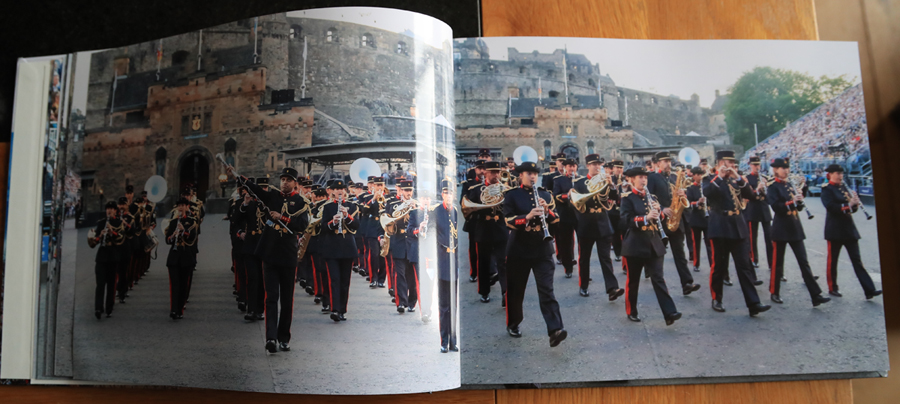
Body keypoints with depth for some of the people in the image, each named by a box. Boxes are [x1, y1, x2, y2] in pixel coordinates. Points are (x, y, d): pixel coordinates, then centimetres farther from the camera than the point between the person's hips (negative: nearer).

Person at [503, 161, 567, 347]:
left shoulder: (545, 195, 10)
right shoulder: (512, 196, 1)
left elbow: (556, 219, 6)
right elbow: (509, 220, -11)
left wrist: (547, 210, -14)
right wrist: (528, 216, -27)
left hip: (542, 250, 1)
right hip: (519, 250, -1)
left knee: (547, 290, -8)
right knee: (516, 290, 11)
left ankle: (555, 330, -16)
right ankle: (513, 324, 31)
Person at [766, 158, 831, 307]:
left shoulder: (790, 186, 14)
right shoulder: (773, 188, -5)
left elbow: (799, 207, 13)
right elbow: (776, 207, -17)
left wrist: (799, 200, -7)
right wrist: (791, 201, -27)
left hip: (795, 228, 6)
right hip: (781, 229, -6)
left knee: (803, 261, 2)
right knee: (777, 262, 3)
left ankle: (816, 296, 0)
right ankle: (775, 293, 17)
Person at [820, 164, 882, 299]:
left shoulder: (844, 187, 13)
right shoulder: (827, 189, -6)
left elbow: (852, 208, 13)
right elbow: (831, 207, -20)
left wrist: (855, 203, -8)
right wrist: (848, 205, -26)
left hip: (849, 228, 6)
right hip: (835, 230, -6)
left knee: (856, 259, 3)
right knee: (832, 260, 4)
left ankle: (869, 290, 0)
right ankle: (833, 288, 15)